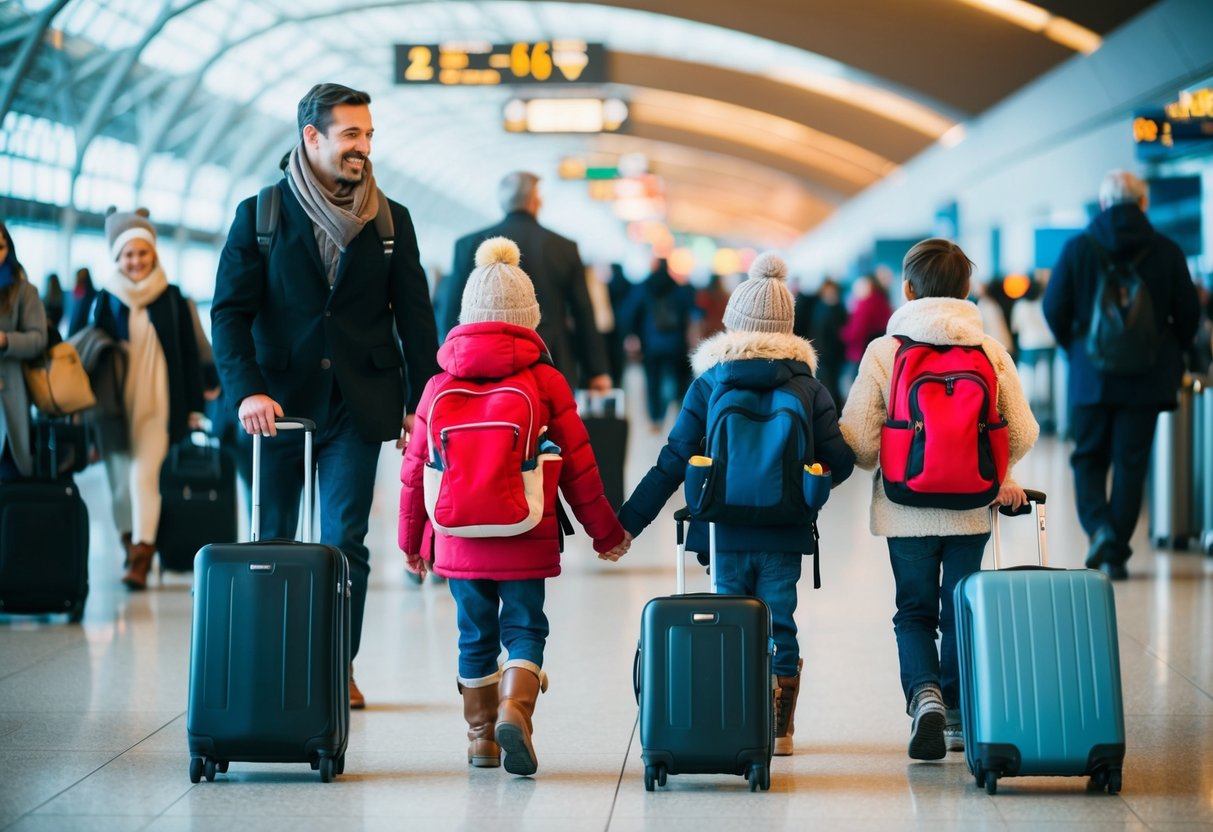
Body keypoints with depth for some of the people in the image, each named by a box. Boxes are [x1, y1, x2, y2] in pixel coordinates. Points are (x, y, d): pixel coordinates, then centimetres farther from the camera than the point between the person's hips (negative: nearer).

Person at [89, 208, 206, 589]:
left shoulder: (172, 298, 4)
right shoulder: (105, 300, 5)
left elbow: (189, 354, 7)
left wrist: (194, 405, 3)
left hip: (158, 405, -2)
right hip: (116, 406, 2)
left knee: (144, 475, -17)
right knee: (121, 483, 6)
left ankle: (140, 560, -22)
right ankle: (131, 551, 19)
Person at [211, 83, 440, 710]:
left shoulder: (391, 221, 6)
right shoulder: (259, 215, 1)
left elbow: (415, 318, 7)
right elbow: (229, 312, -4)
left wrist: (422, 401, 0)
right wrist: (246, 391, -17)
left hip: (358, 405, 0)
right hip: (280, 401, 0)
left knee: (345, 541, -3)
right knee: (272, 541, 7)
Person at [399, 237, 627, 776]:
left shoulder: (440, 386, 2)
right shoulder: (546, 383, -3)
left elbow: (415, 469, 6)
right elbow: (579, 468, 1)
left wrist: (412, 539, 19)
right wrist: (606, 532, 13)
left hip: (458, 543, 2)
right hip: (526, 542, -2)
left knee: (475, 635, 13)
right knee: (524, 628, 5)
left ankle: (481, 734, 17)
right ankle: (515, 709, -18)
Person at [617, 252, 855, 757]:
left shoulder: (708, 385, -2)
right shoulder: (809, 388, 0)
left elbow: (673, 462, -5)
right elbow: (839, 463, -2)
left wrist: (628, 521, -1)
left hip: (725, 533, 0)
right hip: (784, 537, 1)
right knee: (779, 625, 11)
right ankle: (779, 730, 15)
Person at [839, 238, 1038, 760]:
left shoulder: (883, 351, -8)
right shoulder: (992, 351, -2)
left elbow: (857, 442, -10)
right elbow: (1022, 434, -3)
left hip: (905, 510, -2)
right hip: (972, 508, 2)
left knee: (914, 613, 11)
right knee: (961, 613, 15)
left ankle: (924, 694, -13)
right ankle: (956, 718, 19)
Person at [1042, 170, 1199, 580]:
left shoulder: (1078, 247, -4)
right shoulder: (1166, 251, -3)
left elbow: (1054, 308, -4)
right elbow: (1188, 312, 1)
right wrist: (1169, 355, 17)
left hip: (1091, 374, 0)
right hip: (1147, 377, 0)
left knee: (1089, 456, 12)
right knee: (1131, 461, 6)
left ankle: (1098, 527, -12)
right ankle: (1116, 551, 5)